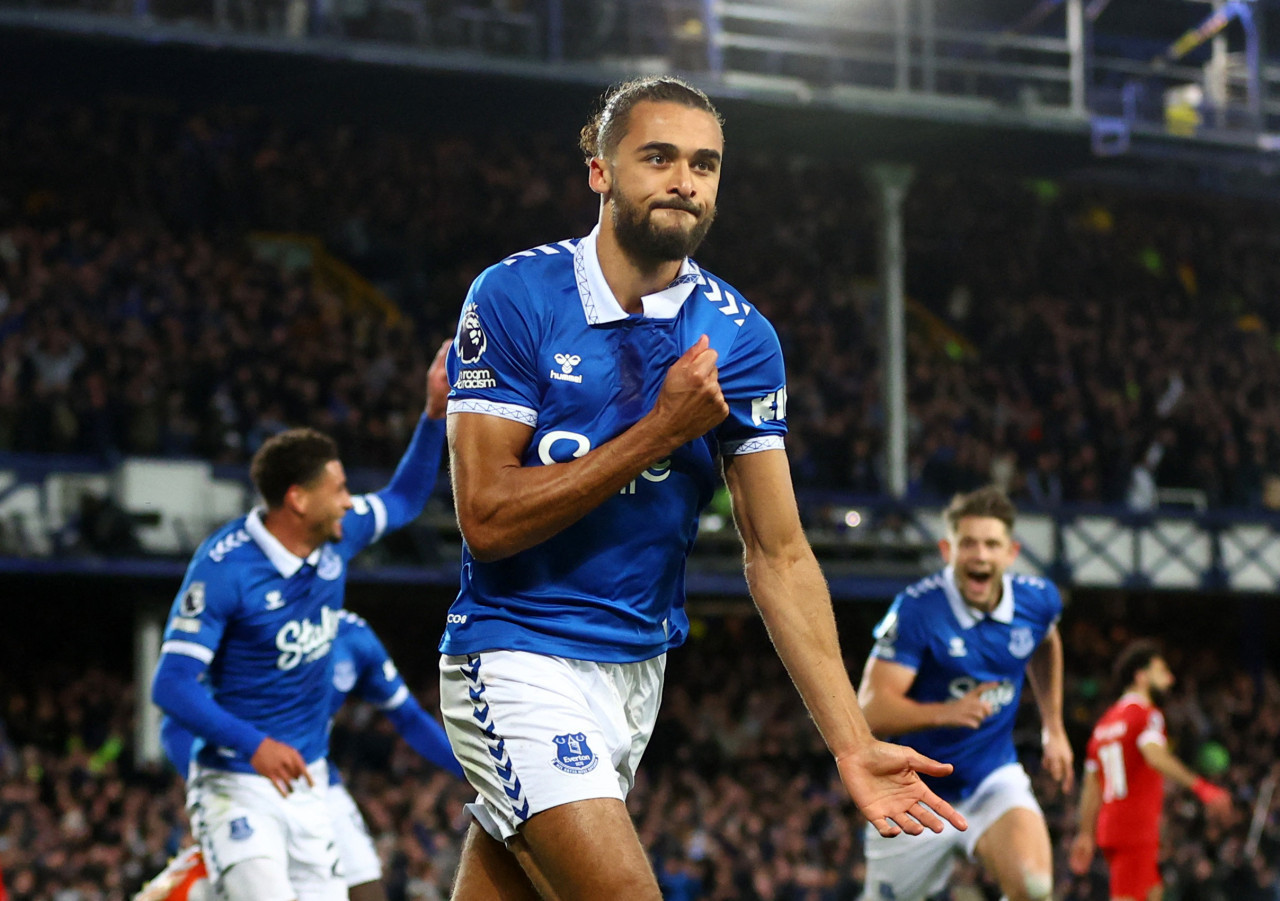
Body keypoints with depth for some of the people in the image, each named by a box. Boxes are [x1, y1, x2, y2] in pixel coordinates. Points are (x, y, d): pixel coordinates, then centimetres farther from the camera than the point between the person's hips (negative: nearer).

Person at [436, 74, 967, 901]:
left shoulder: (740, 337, 0)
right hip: (519, 663, -4)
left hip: (638, 668, 4)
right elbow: (487, 516, -15)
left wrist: (853, 743, -10)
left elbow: (779, 553, -1)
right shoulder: (514, 297, -10)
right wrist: (660, 431, -19)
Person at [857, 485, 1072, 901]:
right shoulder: (916, 609, -20)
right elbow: (871, 711, -26)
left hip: (994, 778, 2)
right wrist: (945, 712, -41)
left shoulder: (1037, 599, -5)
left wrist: (1054, 728, 20)